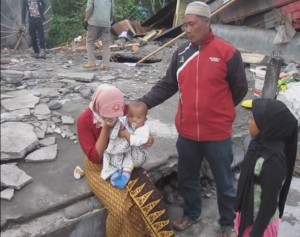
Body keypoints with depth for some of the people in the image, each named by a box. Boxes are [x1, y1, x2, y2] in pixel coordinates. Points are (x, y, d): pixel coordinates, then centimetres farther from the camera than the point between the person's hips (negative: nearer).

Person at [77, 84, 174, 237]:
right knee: (121, 207, -24)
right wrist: (106, 129, -30)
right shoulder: (85, 121, -20)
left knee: (150, 197, -18)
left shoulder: (124, 111, -11)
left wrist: (147, 138, -19)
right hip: (100, 168, -3)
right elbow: (95, 157, -20)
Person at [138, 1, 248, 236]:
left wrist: (216, 111, 6)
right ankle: (191, 213, 46)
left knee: (224, 183, 15)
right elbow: (166, 86, 3)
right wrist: (141, 103, -8)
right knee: (187, 179, 21)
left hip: (218, 134, -3)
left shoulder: (228, 53, -10)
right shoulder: (181, 53, 2)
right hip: (186, 133, 4)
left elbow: (239, 90, -1)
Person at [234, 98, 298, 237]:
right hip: (248, 213, 7)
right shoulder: (260, 144, -7)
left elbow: (269, 203, -25)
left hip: (260, 221, -7)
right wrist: (240, 209, 17)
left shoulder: (273, 161, -33)